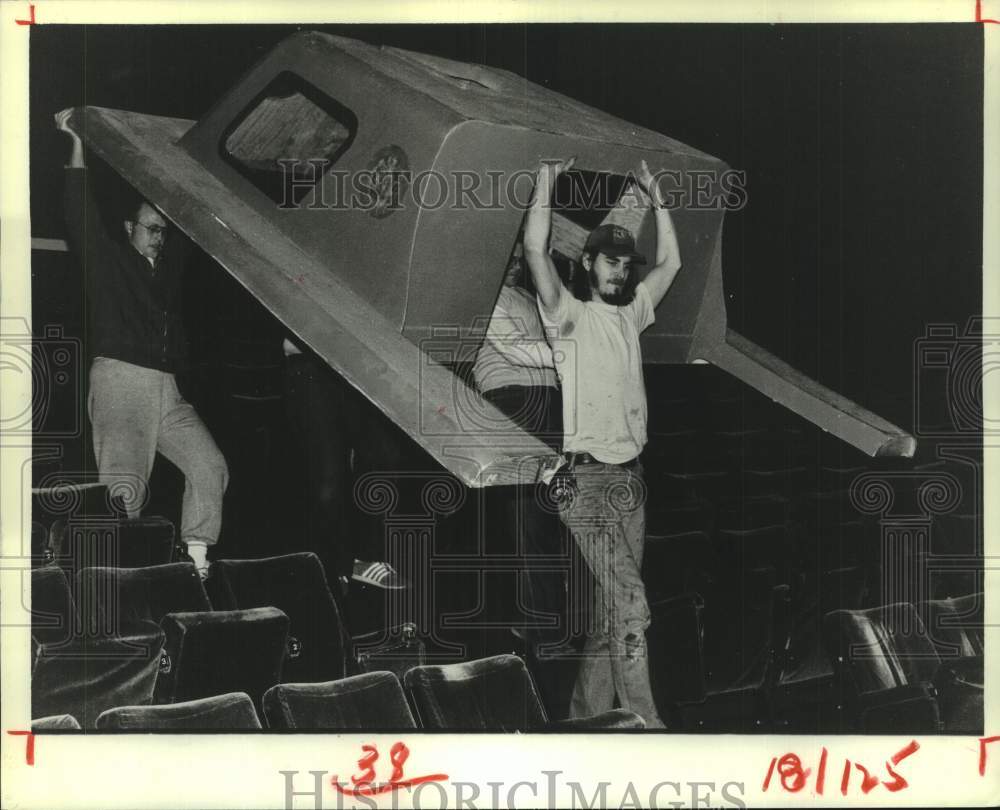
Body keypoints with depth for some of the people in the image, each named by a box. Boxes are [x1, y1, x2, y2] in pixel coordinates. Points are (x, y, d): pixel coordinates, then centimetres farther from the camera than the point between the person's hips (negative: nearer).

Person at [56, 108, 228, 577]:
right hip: (120, 379, -6)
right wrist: (77, 143, -8)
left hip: (166, 388, 6)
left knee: (210, 466, -4)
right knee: (125, 485, -20)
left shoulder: (170, 266, 22)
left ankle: (196, 561, 0)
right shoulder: (108, 257, 8)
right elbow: (81, 215, -4)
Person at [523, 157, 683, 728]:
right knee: (629, 603, -13)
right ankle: (643, 720, -8)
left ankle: (590, 714, 14)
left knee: (610, 608, 7)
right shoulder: (568, 312, -1)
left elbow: (672, 262, 22)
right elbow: (536, 249, -13)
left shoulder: (632, 313, 16)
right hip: (585, 476, -6)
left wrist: (655, 195, 22)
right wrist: (548, 179, -6)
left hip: (630, 474, 6)